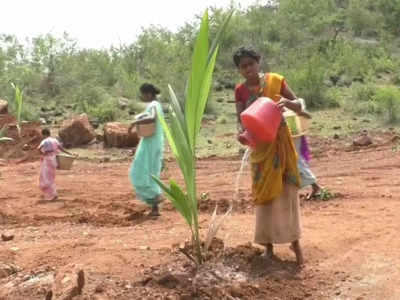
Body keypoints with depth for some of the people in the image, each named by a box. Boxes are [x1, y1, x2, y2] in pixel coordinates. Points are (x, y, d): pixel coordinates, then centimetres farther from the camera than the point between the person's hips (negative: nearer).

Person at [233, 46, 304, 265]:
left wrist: (286, 102, -25)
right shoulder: (240, 90, 1)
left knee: (287, 190, -3)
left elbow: (299, 106, -3)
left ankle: (294, 240, 8)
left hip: (280, 142, -2)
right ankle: (268, 245, 14)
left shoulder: (275, 80, -4)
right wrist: (241, 132, -28)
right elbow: (240, 119, -5)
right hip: (259, 146, 2)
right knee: (263, 192, 5)